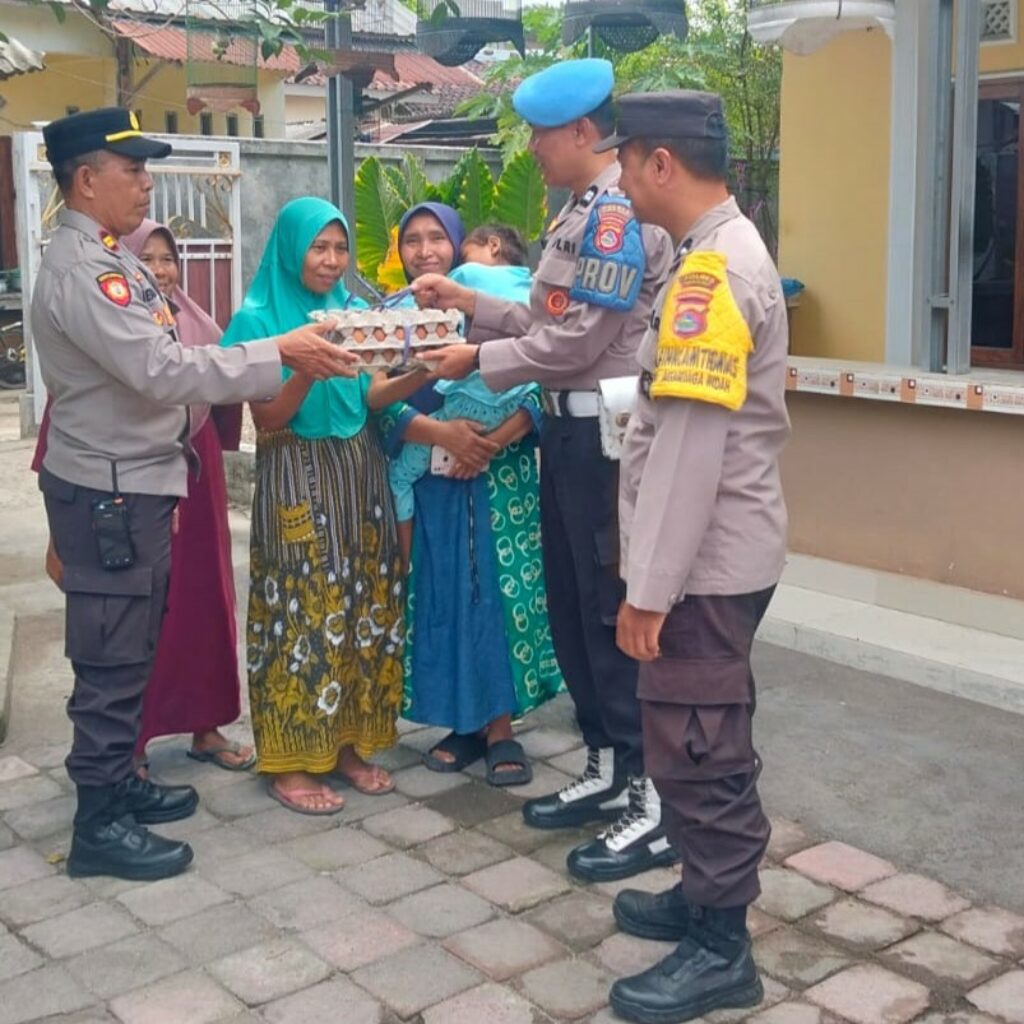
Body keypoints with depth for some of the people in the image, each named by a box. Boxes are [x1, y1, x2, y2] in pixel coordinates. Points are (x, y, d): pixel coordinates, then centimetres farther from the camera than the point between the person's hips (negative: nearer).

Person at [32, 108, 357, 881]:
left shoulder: (109, 257, 13)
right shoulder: (81, 269, -20)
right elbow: (163, 371, -28)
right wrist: (280, 354, -24)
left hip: (135, 483, 10)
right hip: (108, 493, -10)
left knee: (129, 650, 18)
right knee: (112, 657, -2)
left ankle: (115, 783, 32)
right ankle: (99, 826, 9)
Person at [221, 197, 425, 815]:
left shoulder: (355, 312, 9)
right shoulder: (259, 318, -6)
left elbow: (371, 397, 2)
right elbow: (268, 419, -11)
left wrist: (421, 374, -16)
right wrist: (310, 366, -26)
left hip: (362, 471, 6)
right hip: (297, 478, -5)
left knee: (362, 607, 7)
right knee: (302, 612, -4)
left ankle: (348, 743, 19)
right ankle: (291, 761, 6)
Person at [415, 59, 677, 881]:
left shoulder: (618, 214, -16)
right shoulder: (582, 212, 16)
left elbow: (575, 342, -19)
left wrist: (477, 360, -9)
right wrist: (471, 303, 11)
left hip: (606, 434, -10)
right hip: (570, 429, 10)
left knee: (615, 613, -4)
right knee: (572, 608, 15)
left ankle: (657, 804, 7)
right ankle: (608, 771, 28)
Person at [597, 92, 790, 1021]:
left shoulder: (711, 270, -20)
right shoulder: (726, 254, 13)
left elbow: (690, 447, -24)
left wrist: (650, 587, -21)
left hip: (705, 560, -10)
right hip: (719, 553, 10)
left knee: (696, 751, 0)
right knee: (703, 744, 19)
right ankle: (708, 898, 34)